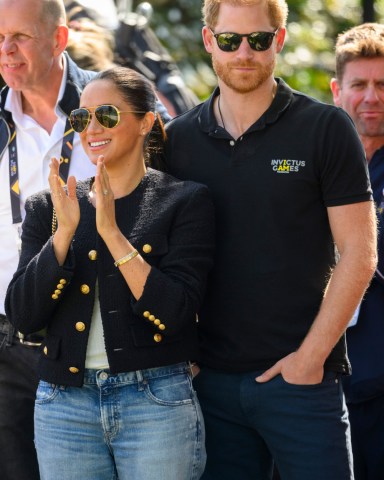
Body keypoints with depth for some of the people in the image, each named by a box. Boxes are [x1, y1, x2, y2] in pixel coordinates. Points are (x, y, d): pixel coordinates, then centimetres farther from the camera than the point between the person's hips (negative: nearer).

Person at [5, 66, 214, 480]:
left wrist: (111, 232, -16)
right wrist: (64, 233, -11)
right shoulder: (47, 208, 9)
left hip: (156, 403, -3)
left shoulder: (184, 201, 0)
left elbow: (174, 313, -12)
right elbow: (22, 316, -1)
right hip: (65, 405, 3)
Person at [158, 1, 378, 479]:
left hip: (300, 374, -3)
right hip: (209, 376, 3)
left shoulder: (325, 129, -2)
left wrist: (312, 355, -10)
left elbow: (358, 252, -4)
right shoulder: (177, 139, 7)